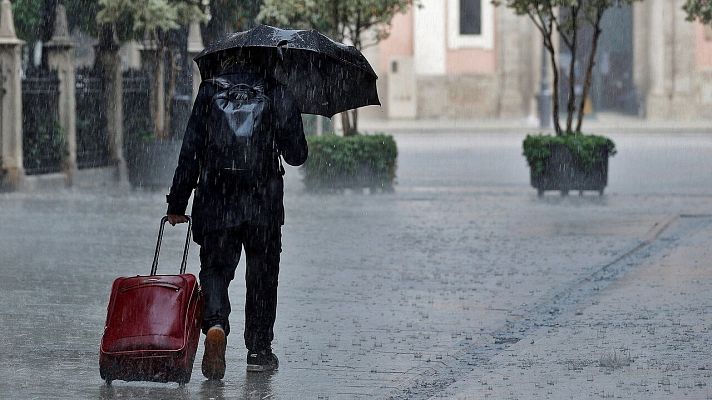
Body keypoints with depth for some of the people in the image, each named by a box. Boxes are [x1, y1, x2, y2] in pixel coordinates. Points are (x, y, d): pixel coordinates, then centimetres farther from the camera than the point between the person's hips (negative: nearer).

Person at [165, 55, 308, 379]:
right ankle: (259, 350, 18)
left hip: (215, 200, 0)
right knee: (262, 275, 14)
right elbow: (297, 155, 1)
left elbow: (190, 151, 1)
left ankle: (215, 323, -23)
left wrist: (177, 204, 5)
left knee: (214, 268, 6)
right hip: (264, 203, 0)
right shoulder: (279, 94, -1)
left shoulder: (210, 89, 2)